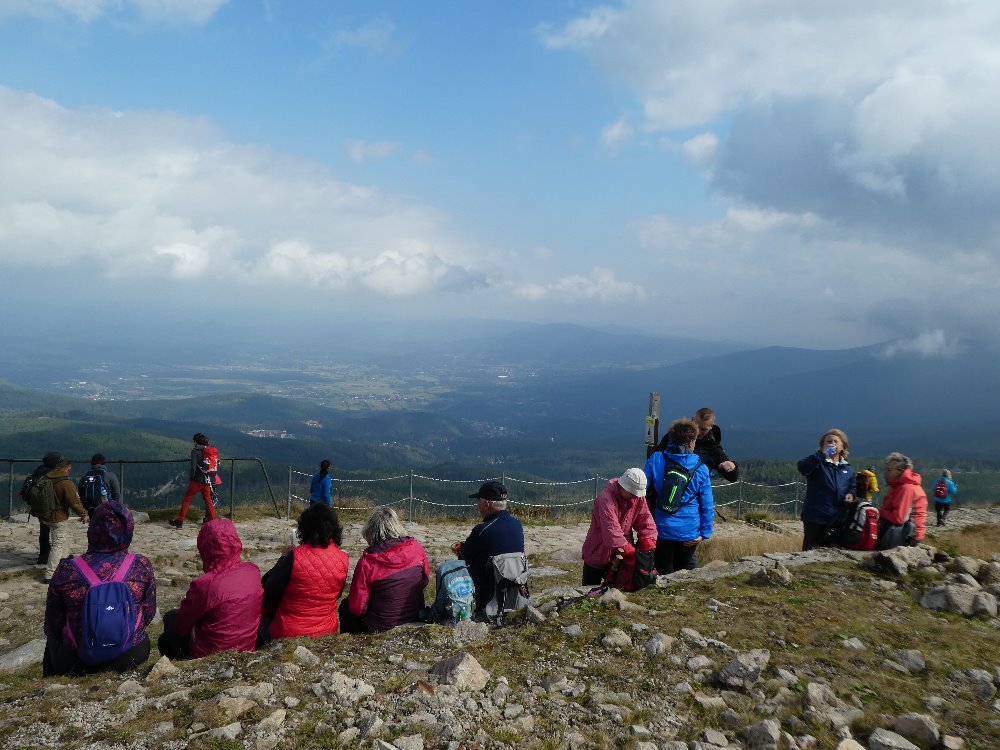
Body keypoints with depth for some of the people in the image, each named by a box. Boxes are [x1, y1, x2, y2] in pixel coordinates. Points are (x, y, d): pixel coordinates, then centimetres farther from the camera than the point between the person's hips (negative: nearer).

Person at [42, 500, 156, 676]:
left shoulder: (66, 571, -14)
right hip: (129, 658, 0)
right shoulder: (141, 566, -12)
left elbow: (52, 625, -4)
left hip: (76, 663, 0)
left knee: (53, 639, 33)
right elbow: (149, 614, -2)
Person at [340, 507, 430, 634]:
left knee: (345, 606, 23)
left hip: (380, 629, -4)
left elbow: (357, 608, -14)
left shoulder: (367, 562, -20)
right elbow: (426, 580, 7)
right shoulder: (415, 547, -10)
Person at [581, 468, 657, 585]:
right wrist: (630, 552, -42)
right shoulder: (606, 498, -28)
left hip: (618, 556, 5)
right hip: (597, 553, -5)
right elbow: (611, 530, -36)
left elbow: (645, 521, -6)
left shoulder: (638, 497, -7)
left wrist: (649, 547, -21)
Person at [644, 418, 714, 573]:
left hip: (662, 530, 0)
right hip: (689, 532, 0)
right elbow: (707, 504, -3)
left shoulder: (655, 460, -5)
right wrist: (705, 533, 3)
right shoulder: (700, 468, -4)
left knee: (664, 573, 13)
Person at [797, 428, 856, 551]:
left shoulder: (848, 469, 12)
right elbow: (802, 468, -25)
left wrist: (851, 494, -2)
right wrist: (822, 454, -29)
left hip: (837, 518, 5)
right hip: (815, 517, -5)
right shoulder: (818, 463, -5)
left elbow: (852, 487, 22)